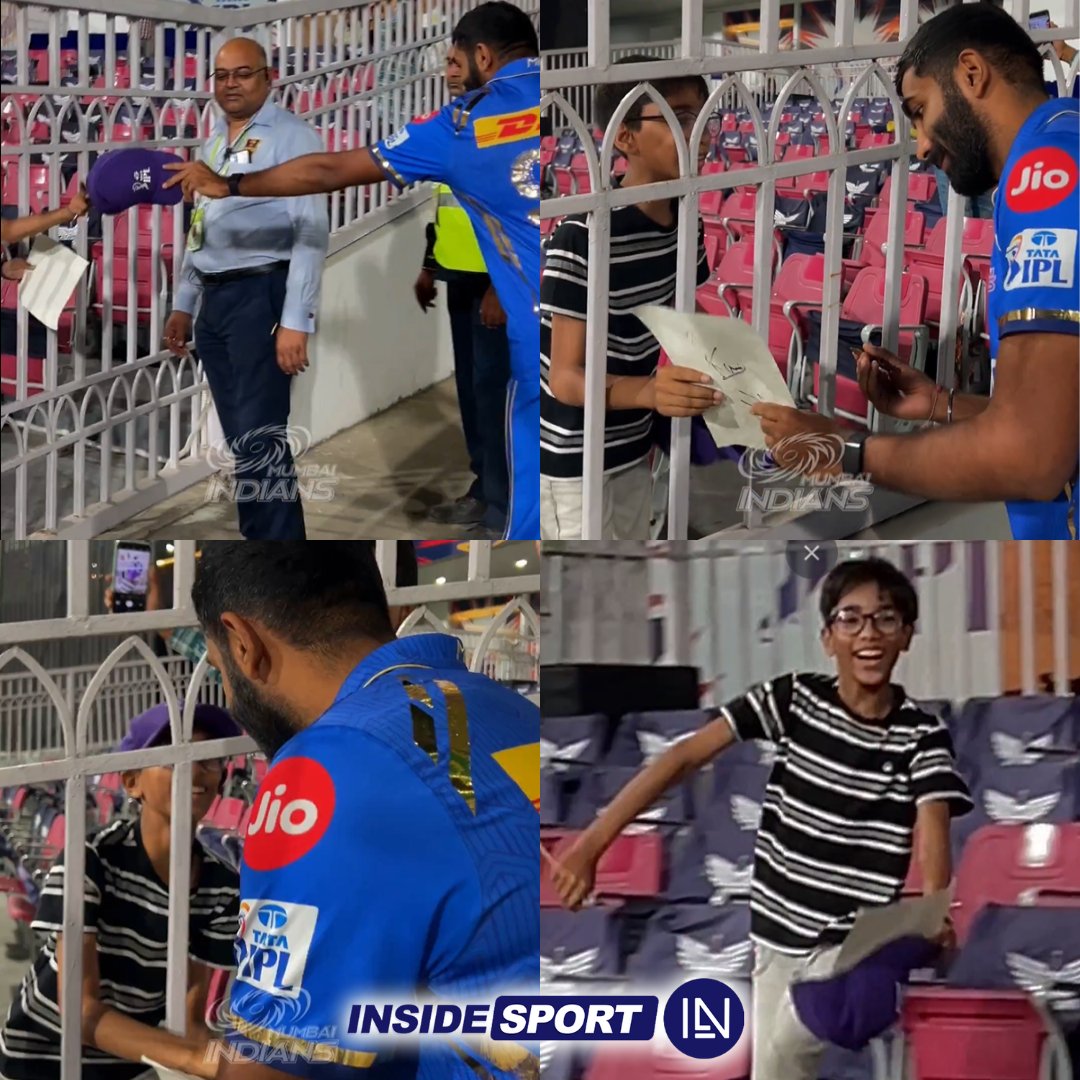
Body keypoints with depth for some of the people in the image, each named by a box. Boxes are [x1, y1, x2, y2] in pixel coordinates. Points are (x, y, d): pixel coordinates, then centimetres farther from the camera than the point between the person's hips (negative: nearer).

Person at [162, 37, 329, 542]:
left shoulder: (292, 137, -9)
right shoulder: (215, 140, 16)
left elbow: (312, 233, -15)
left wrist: (295, 322, -21)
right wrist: (183, 304, 21)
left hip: (262, 294, -8)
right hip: (214, 298, 8)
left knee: (261, 440, -11)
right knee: (239, 441, 11)